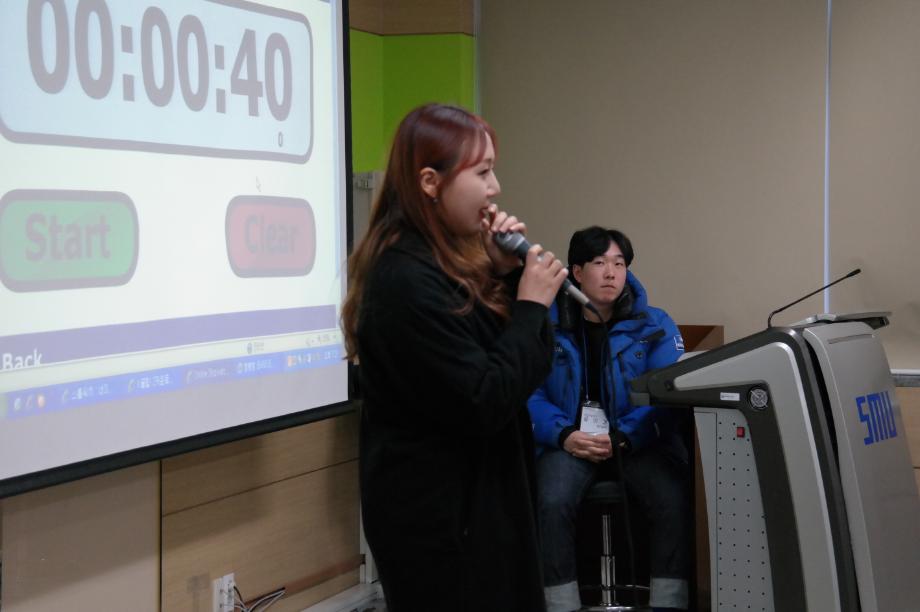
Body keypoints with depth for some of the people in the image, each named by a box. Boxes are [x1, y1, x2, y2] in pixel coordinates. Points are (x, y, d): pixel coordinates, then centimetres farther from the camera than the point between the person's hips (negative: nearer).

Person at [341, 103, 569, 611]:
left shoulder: (443, 260, 8)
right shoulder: (405, 280, -23)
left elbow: (522, 366, 12)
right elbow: (482, 404, -25)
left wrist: (510, 271, -2)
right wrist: (531, 305, -15)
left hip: (472, 498, 10)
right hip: (437, 514, -10)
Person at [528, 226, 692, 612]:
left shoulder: (654, 325, 4)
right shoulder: (546, 324, 2)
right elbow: (529, 394, -2)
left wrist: (622, 437, -19)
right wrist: (564, 435, -19)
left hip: (637, 440, 0)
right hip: (572, 440, 0)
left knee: (674, 499, -29)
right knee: (550, 503, -31)